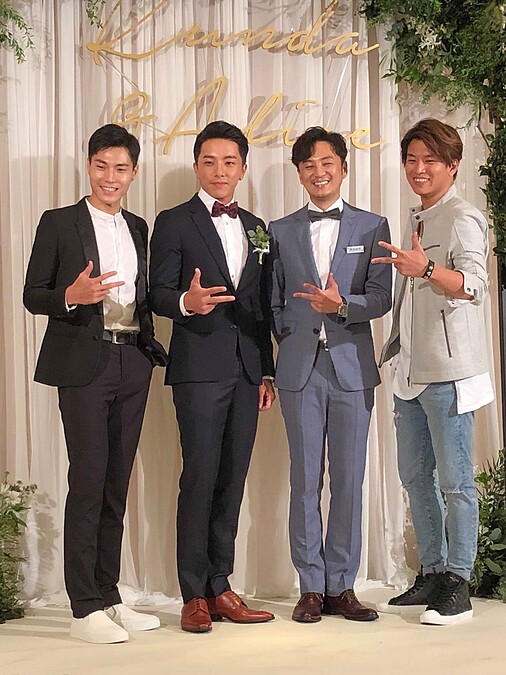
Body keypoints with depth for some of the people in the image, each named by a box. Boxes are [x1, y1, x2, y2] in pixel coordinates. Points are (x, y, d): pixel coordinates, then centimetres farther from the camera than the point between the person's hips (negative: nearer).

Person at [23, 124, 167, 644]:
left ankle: (109, 596, 17)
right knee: (88, 480, -7)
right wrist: (71, 296, -20)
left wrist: (151, 347, 7)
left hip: (132, 362, 5)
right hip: (83, 363, -5)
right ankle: (84, 609, -1)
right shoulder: (58, 224, 1)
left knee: (117, 483, 9)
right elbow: (32, 295, -2)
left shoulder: (138, 228, 16)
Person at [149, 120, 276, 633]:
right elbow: (158, 294, -4)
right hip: (199, 367, -5)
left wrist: (267, 370, 15)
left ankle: (219, 588, 15)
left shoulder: (255, 228, 18)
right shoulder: (173, 223, 2)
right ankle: (194, 595, 3)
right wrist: (187, 302, -27)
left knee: (233, 480, 7)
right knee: (200, 479, -6)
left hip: (246, 369, 5)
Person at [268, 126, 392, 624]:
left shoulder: (372, 227, 7)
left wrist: (341, 305, -19)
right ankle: (311, 588, 11)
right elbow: (274, 302, 14)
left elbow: (380, 299, -2)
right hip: (300, 369, 1)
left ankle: (342, 586, 12)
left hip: (351, 367, -1)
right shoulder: (281, 231, 12)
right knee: (305, 480, 3)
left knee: (349, 479, 2)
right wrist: (290, 342, 2)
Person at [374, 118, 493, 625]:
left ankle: (458, 585, 4)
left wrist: (426, 268, -42)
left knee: (454, 479, -3)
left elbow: (474, 285, -25)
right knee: (414, 475, 12)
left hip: (448, 368, -9)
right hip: (410, 368, 9)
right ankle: (431, 574, 22)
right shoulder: (415, 220, 19)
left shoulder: (462, 218, -8)